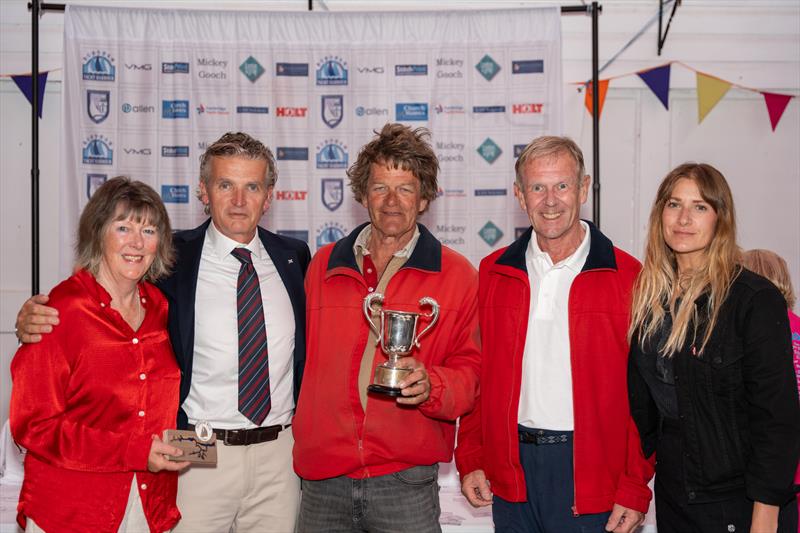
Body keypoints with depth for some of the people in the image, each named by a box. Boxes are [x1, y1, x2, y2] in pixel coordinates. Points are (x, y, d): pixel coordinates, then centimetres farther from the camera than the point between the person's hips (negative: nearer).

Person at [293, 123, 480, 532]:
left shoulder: (457, 275, 2)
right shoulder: (323, 266, 9)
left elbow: (471, 369, 3)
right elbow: (306, 358, 15)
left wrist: (431, 386, -17)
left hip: (406, 482, -2)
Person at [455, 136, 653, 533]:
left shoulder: (627, 277, -4)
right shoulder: (493, 273, 5)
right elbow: (476, 376, 9)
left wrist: (635, 488, -8)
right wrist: (470, 461, 4)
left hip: (591, 468, -3)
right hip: (509, 473, 3)